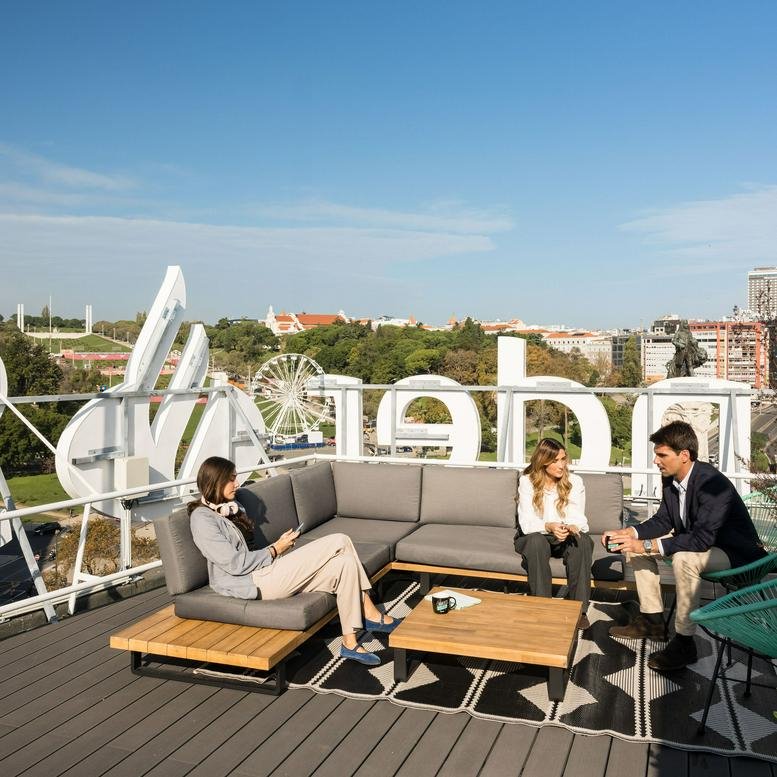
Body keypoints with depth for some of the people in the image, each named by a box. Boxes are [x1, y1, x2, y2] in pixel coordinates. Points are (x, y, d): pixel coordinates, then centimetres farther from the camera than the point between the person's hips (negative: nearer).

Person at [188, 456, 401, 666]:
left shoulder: (232, 506, 17)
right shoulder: (202, 519, -11)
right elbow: (235, 564, -17)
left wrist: (278, 544, 3)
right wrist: (276, 549, -9)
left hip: (261, 568, 9)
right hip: (252, 583, -9)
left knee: (345, 563, -11)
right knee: (340, 542, -15)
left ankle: (350, 644, -6)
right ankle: (372, 615, -2)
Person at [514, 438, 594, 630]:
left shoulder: (574, 482, -4)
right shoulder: (527, 482, -10)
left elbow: (578, 518, -12)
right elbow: (526, 522, -19)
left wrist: (573, 527, -38)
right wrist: (549, 527, -40)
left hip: (566, 538, 2)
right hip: (534, 536, -1)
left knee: (583, 541, -31)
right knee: (536, 541, -36)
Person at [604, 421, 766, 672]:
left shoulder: (714, 484, -31)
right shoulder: (670, 479, -5)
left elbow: (702, 539, -36)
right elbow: (663, 520, 4)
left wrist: (647, 545, -34)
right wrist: (627, 533, -13)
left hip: (735, 553, -9)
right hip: (696, 541, 9)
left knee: (684, 558, -36)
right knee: (637, 543, 1)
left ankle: (684, 641, -21)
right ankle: (652, 620, 9)